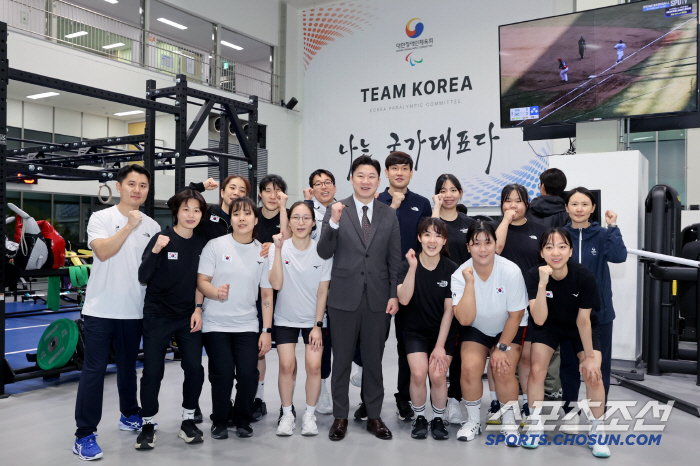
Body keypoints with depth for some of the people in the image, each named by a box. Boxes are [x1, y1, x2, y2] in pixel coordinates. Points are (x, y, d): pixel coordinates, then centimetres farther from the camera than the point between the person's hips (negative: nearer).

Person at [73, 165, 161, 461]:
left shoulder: (151, 226, 9)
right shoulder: (101, 218, -3)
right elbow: (102, 251, -19)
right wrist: (130, 225, -18)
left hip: (134, 311, 4)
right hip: (101, 310, -4)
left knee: (128, 367, 18)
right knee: (93, 370, -3)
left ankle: (130, 416, 36)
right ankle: (84, 435, 4)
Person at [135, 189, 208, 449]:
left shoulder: (202, 244, 3)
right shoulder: (162, 238, -10)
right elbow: (143, 277, -14)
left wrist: (198, 309, 2)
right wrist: (155, 251, -28)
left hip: (188, 316, 4)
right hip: (158, 315, -3)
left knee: (194, 368, 0)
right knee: (152, 371, 2)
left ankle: (188, 421, 17)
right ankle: (148, 425, 19)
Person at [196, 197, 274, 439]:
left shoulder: (263, 252, 5)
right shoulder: (215, 245, -1)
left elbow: (267, 295, 6)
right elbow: (201, 281, -2)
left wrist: (266, 331, 1)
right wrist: (216, 292, -24)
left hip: (247, 326, 2)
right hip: (216, 324, -1)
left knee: (248, 374, -7)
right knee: (222, 374, -7)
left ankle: (243, 420, 19)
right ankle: (219, 421, 19)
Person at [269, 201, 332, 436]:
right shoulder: (279, 248, -7)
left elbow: (323, 292, -4)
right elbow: (276, 284, -20)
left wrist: (317, 325, -6)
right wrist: (279, 249, -24)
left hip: (313, 319, 0)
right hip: (286, 318, 0)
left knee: (314, 365, -11)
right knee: (286, 365, -11)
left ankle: (310, 415, 10)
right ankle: (287, 414, 10)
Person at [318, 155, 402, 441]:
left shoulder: (389, 215, 5)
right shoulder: (335, 211, -2)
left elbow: (394, 259, 7)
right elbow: (324, 253, -10)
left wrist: (394, 295, 0)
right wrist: (333, 222, -25)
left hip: (378, 299, 2)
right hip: (344, 297, -2)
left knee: (374, 360, 11)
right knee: (342, 360, 9)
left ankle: (374, 416, 25)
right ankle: (340, 417, 22)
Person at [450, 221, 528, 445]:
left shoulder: (511, 272, -20)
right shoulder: (460, 275, -17)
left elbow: (515, 315, -12)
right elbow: (465, 319, -27)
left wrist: (502, 348, -13)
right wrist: (470, 282, -33)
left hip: (507, 330, -1)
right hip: (475, 330, 1)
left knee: (504, 371, -22)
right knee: (470, 367, -22)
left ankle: (509, 423, 4)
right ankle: (473, 420, 2)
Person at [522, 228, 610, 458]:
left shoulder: (584, 276, -29)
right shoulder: (534, 275, -26)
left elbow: (583, 320, -19)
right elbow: (539, 319, -34)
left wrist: (589, 357, -11)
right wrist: (542, 284, -45)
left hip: (580, 327, 0)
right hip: (549, 325, 1)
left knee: (592, 374, -16)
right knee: (536, 369, -15)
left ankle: (597, 432, 7)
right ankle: (536, 426, 7)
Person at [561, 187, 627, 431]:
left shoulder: (602, 235, -3)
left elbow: (619, 256, -20)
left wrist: (612, 226, -24)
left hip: (599, 310, -1)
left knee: (599, 365, 5)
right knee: (569, 364, 13)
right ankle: (570, 411, 30)